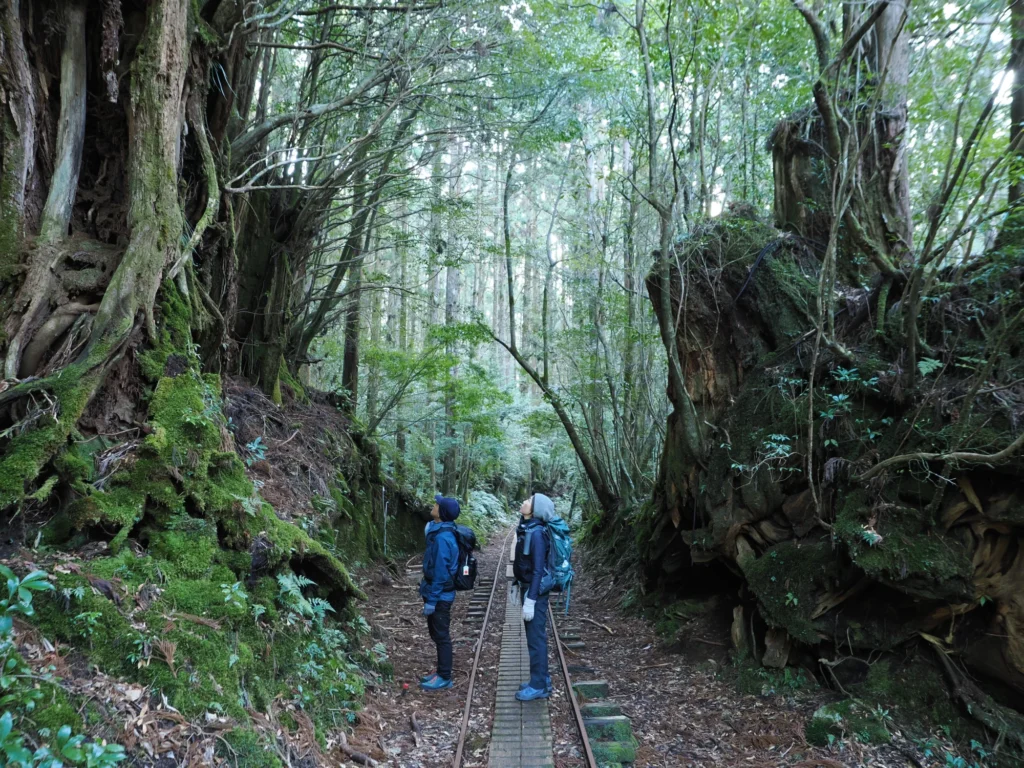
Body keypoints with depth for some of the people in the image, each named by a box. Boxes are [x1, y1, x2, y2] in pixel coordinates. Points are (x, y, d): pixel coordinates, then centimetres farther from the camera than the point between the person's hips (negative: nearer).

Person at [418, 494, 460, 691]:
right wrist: (428, 592, 17)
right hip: (437, 593, 10)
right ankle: (441, 672, 30)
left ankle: (445, 678, 14)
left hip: (439, 596, -10)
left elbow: (440, 572, -24)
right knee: (437, 634, 18)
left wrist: (431, 600, -20)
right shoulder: (439, 532, 5)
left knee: (441, 636, 2)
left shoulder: (442, 538, -25)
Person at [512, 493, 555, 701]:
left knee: (535, 638, 0)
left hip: (535, 591, -9)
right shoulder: (526, 529, 6)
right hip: (528, 587, 9)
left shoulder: (536, 533, -21)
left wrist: (530, 600, -22)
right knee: (535, 636, 17)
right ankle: (541, 678, 28)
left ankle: (539, 686, 10)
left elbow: (538, 570, -22)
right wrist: (518, 586, 18)